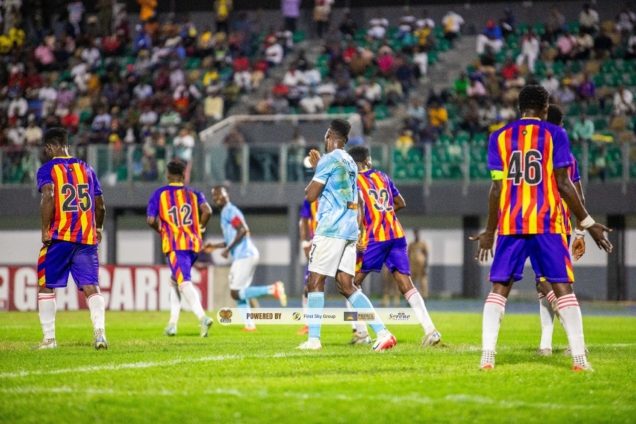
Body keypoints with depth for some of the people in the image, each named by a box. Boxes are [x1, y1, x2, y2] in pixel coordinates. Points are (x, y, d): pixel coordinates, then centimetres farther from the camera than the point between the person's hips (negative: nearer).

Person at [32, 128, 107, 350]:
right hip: (87, 237, 4)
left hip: (59, 238, -4)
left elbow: (48, 197, -18)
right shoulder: (86, 168, 14)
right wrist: (98, 228, 33)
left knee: (46, 287, 9)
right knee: (90, 286, -1)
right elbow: (100, 205, 16)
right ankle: (99, 329, -22)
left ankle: (49, 338, 9)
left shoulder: (47, 169, 0)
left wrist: (45, 230, -13)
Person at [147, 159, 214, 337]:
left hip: (174, 244, -4)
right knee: (176, 280, 20)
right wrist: (200, 227, 9)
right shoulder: (193, 193, 10)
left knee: (184, 283, -14)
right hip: (194, 244, 4)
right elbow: (207, 210, -8)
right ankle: (172, 324, 19)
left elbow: (151, 220, -4)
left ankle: (203, 317, -36)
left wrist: (160, 230, 16)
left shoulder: (159, 194, 4)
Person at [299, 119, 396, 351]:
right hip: (350, 229, 8)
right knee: (346, 285, 7)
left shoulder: (328, 160, -8)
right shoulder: (350, 163, 18)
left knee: (315, 281, -2)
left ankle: (313, 339, -6)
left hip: (331, 228, -8)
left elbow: (311, 195, -5)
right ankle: (382, 332, -2)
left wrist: (314, 169, 7)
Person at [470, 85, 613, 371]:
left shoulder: (500, 138, 7)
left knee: (499, 288, 7)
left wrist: (490, 232, 12)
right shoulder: (554, 135, 1)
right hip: (547, 223, -2)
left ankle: (487, 356, -4)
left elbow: (497, 187, 4)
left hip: (510, 224, 2)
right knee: (562, 287, 2)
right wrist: (588, 223, 3)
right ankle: (579, 358, -4)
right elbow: (563, 185, -3)